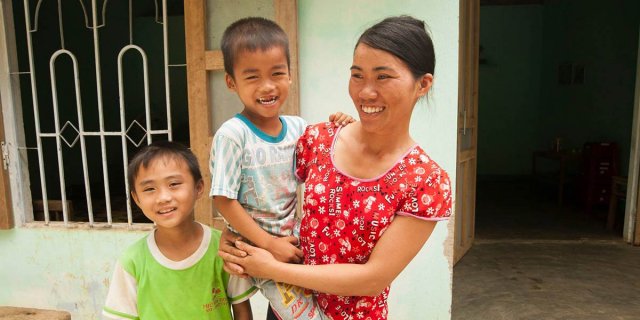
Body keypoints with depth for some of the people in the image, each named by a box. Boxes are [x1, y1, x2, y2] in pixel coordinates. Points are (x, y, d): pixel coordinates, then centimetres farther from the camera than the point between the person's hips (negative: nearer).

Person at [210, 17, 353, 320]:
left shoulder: (298, 126, -1)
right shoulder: (232, 135, -18)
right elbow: (224, 201, -16)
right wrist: (269, 244, -16)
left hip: (294, 236, 6)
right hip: (257, 246, -5)